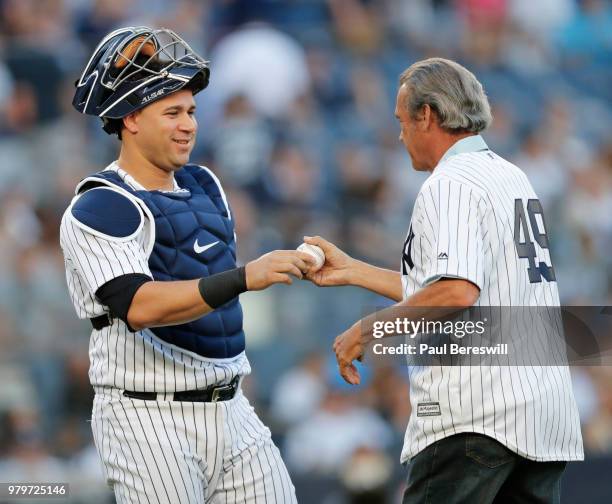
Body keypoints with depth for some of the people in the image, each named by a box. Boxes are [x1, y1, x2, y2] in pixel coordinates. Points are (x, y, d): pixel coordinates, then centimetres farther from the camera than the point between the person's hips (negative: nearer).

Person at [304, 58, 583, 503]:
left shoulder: (450, 184, -8)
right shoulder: (512, 178, 21)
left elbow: (456, 293, -22)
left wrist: (367, 331, -12)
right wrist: (351, 271, 30)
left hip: (476, 414, -9)